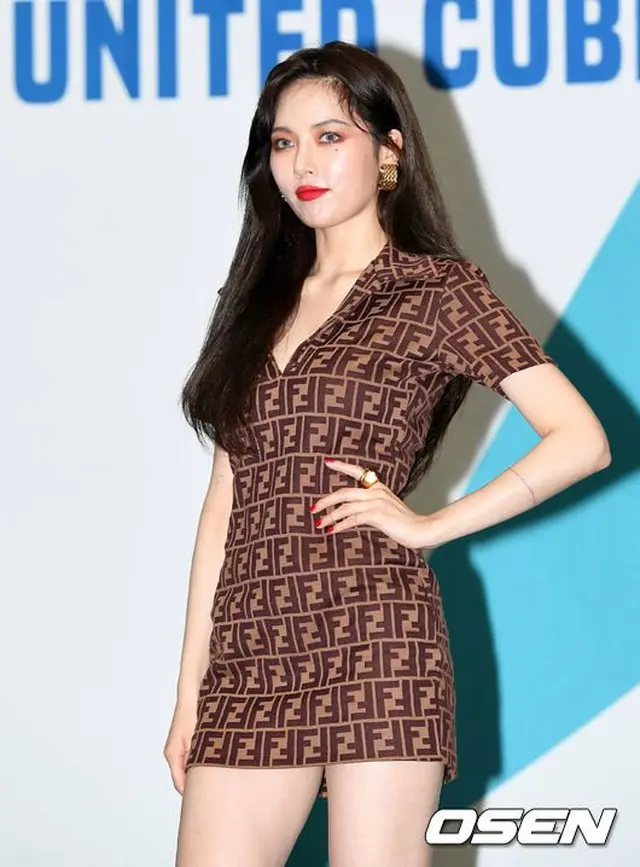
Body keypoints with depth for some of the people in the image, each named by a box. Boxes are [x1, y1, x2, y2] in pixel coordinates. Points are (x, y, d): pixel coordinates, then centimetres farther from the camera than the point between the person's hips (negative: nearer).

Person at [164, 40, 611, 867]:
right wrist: (190, 689, 12)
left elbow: (580, 440, -4)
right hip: (251, 659, 5)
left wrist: (428, 524, -6)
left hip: (374, 648, -5)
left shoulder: (438, 290, 3)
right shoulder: (259, 301, 18)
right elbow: (226, 501, 16)